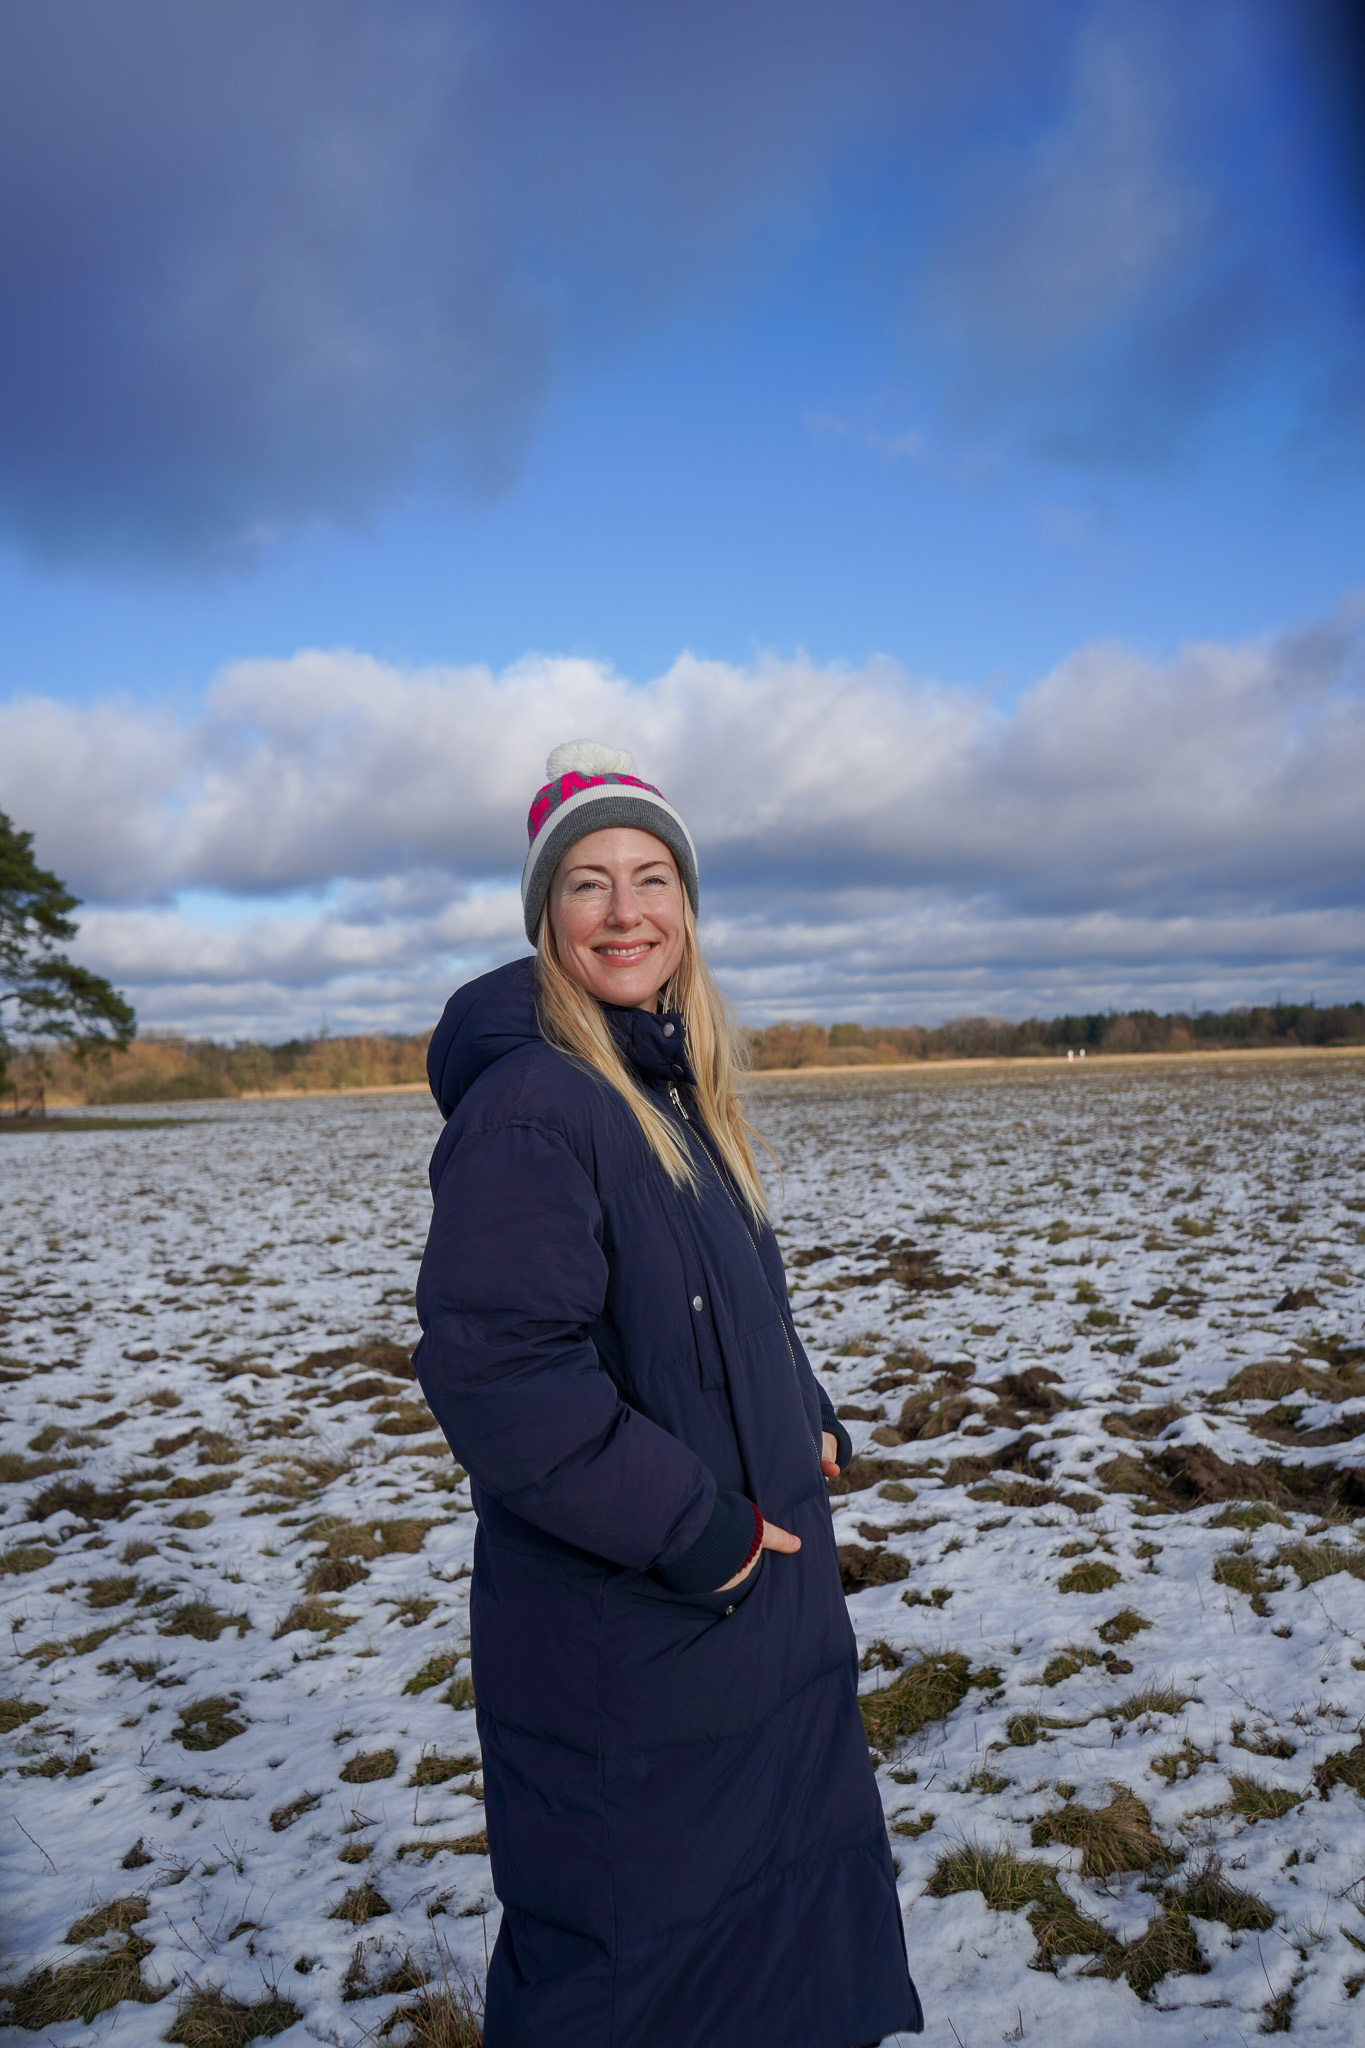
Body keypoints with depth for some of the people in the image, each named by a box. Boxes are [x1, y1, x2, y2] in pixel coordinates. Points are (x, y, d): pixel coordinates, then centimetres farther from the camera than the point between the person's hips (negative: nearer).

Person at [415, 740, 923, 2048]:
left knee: (787, 1863, 27)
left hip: (756, 1591, 9)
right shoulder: (529, 1105, -23)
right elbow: (493, 1369, -29)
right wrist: (692, 1532, -22)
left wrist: (806, 1426, 4)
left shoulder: (676, 1092, 5)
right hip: (620, 1634, -8)